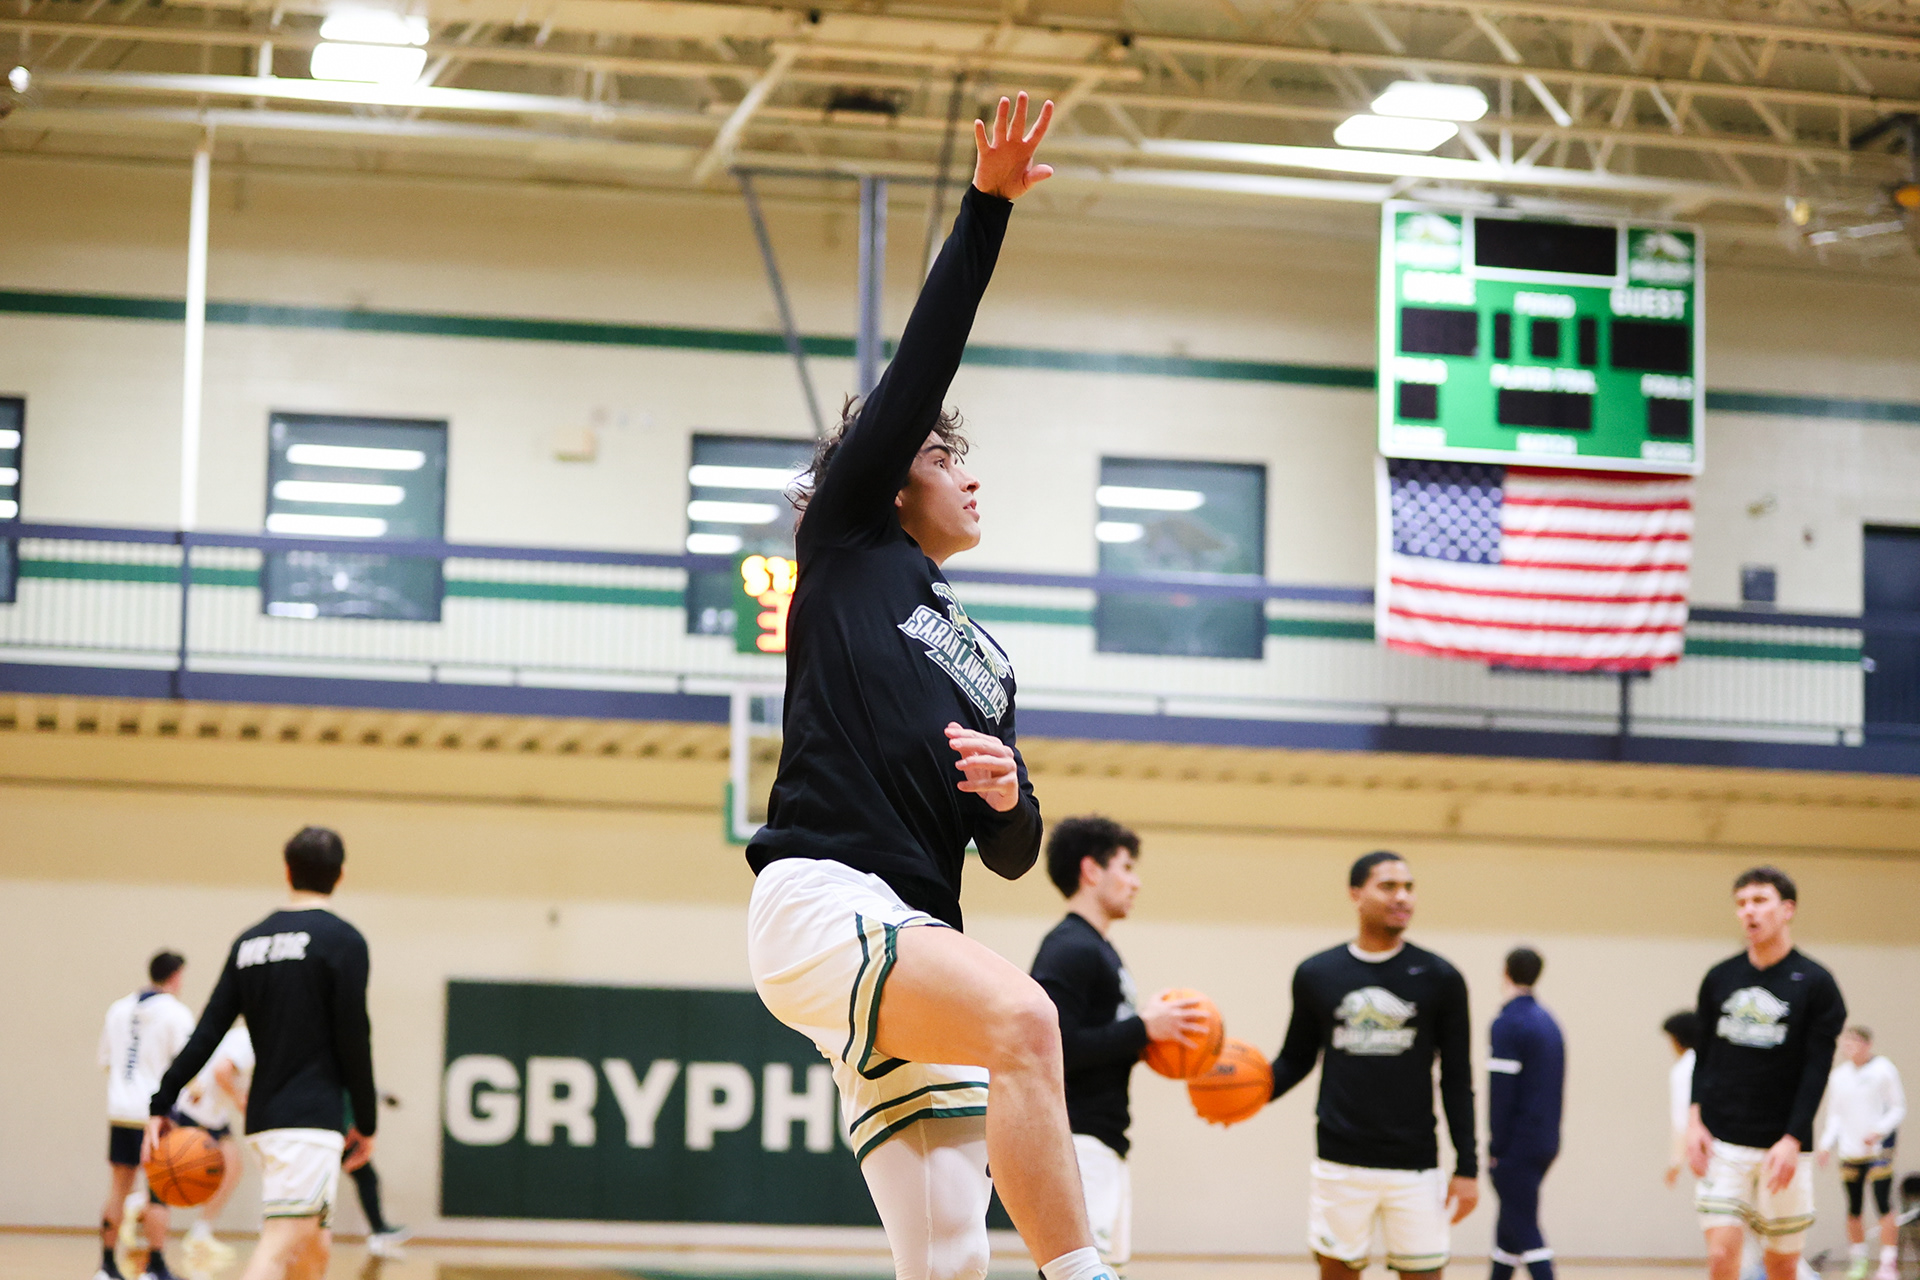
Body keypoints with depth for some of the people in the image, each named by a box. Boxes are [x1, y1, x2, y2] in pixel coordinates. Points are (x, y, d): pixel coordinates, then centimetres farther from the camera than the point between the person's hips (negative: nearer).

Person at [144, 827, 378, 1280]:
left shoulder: (250, 941, 12)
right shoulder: (343, 940, -6)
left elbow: (207, 1033, 8)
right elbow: (353, 1039, -9)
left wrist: (161, 1104, 10)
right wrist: (366, 1122, 0)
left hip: (264, 1117, 7)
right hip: (311, 1119, -7)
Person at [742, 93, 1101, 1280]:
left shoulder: (984, 661, 26)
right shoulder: (849, 546, 12)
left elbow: (1013, 854, 25)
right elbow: (921, 365, 3)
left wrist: (1009, 795, 2)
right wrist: (986, 211, 0)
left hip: (914, 933, 7)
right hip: (819, 901, -7)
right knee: (1023, 1016, -34)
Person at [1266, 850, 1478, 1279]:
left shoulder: (1439, 978, 1)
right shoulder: (1316, 974, 3)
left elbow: (1457, 1079, 3)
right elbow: (1297, 1059, 13)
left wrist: (1467, 1167, -2)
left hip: (1414, 1165, -1)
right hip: (1341, 1161, 1)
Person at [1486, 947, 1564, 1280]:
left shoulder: (1508, 1023, -13)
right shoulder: (1549, 1022, 14)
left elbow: (1501, 1091, -17)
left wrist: (1495, 1147, -13)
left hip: (1517, 1147, -9)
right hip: (1546, 1143, 9)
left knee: (1524, 1230, -7)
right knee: (1511, 1222, 17)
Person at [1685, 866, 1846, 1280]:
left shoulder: (1815, 984, -2)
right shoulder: (1719, 979, 8)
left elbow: (1817, 1071, -6)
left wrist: (1792, 1140, -15)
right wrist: (1695, 1119, -1)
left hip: (1782, 1147, -2)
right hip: (1721, 1141, 2)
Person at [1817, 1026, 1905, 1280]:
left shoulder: (1884, 1070, -2)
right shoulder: (1838, 1075, 11)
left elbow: (1899, 1108, -1)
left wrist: (1878, 1131, -15)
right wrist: (1827, 1144, 4)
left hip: (1879, 1149, -5)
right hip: (1850, 1152, 5)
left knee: (1883, 1206, -11)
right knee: (1854, 1209, 7)